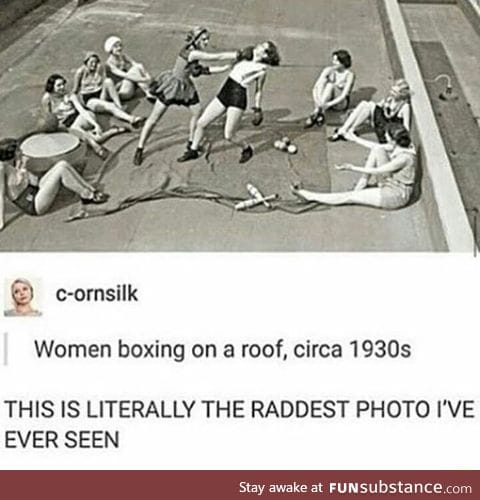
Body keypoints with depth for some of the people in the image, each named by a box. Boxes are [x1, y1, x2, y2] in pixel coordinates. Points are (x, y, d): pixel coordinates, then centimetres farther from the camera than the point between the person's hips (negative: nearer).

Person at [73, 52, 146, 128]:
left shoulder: (100, 69, 6)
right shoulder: (80, 71, -3)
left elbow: (104, 84, 4)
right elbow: (75, 90, 2)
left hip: (101, 95, 4)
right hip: (89, 99, -4)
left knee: (108, 81, -29)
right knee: (110, 106, -36)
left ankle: (120, 107, -38)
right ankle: (131, 119, -60)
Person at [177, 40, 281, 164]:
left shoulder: (261, 69, -9)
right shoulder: (245, 55, 7)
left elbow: (259, 91, 0)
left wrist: (257, 110, 3)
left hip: (238, 98, -7)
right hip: (224, 93, 7)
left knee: (229, 136, -9)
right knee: (201, 123, 6)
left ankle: (247, 149, 22)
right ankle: (193, 151, 26)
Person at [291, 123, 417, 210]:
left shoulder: (404, 158, -30)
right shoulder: (399, 146, -6)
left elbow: (376, 171, -24)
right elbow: (376, 147, 9)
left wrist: (352, 168, -19)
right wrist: (356, 139, 12)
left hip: (396, 195, -9)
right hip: (389, 185, 9)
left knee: (349, 197, -6)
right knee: (377, 150, -5)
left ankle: (309, 196, 3)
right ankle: (361, 187, 2)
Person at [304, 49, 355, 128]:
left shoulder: (349, 74, -17)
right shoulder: (328, 70, -8)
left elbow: (343, 96, -25)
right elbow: (317, 86, -18)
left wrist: (328, 104, -38)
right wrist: (320, 101, -38)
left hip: (341, 103, -3)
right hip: (325, 101, 3)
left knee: (330, 84, -32)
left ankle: (316, 113, -38)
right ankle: (320, 114, -44)